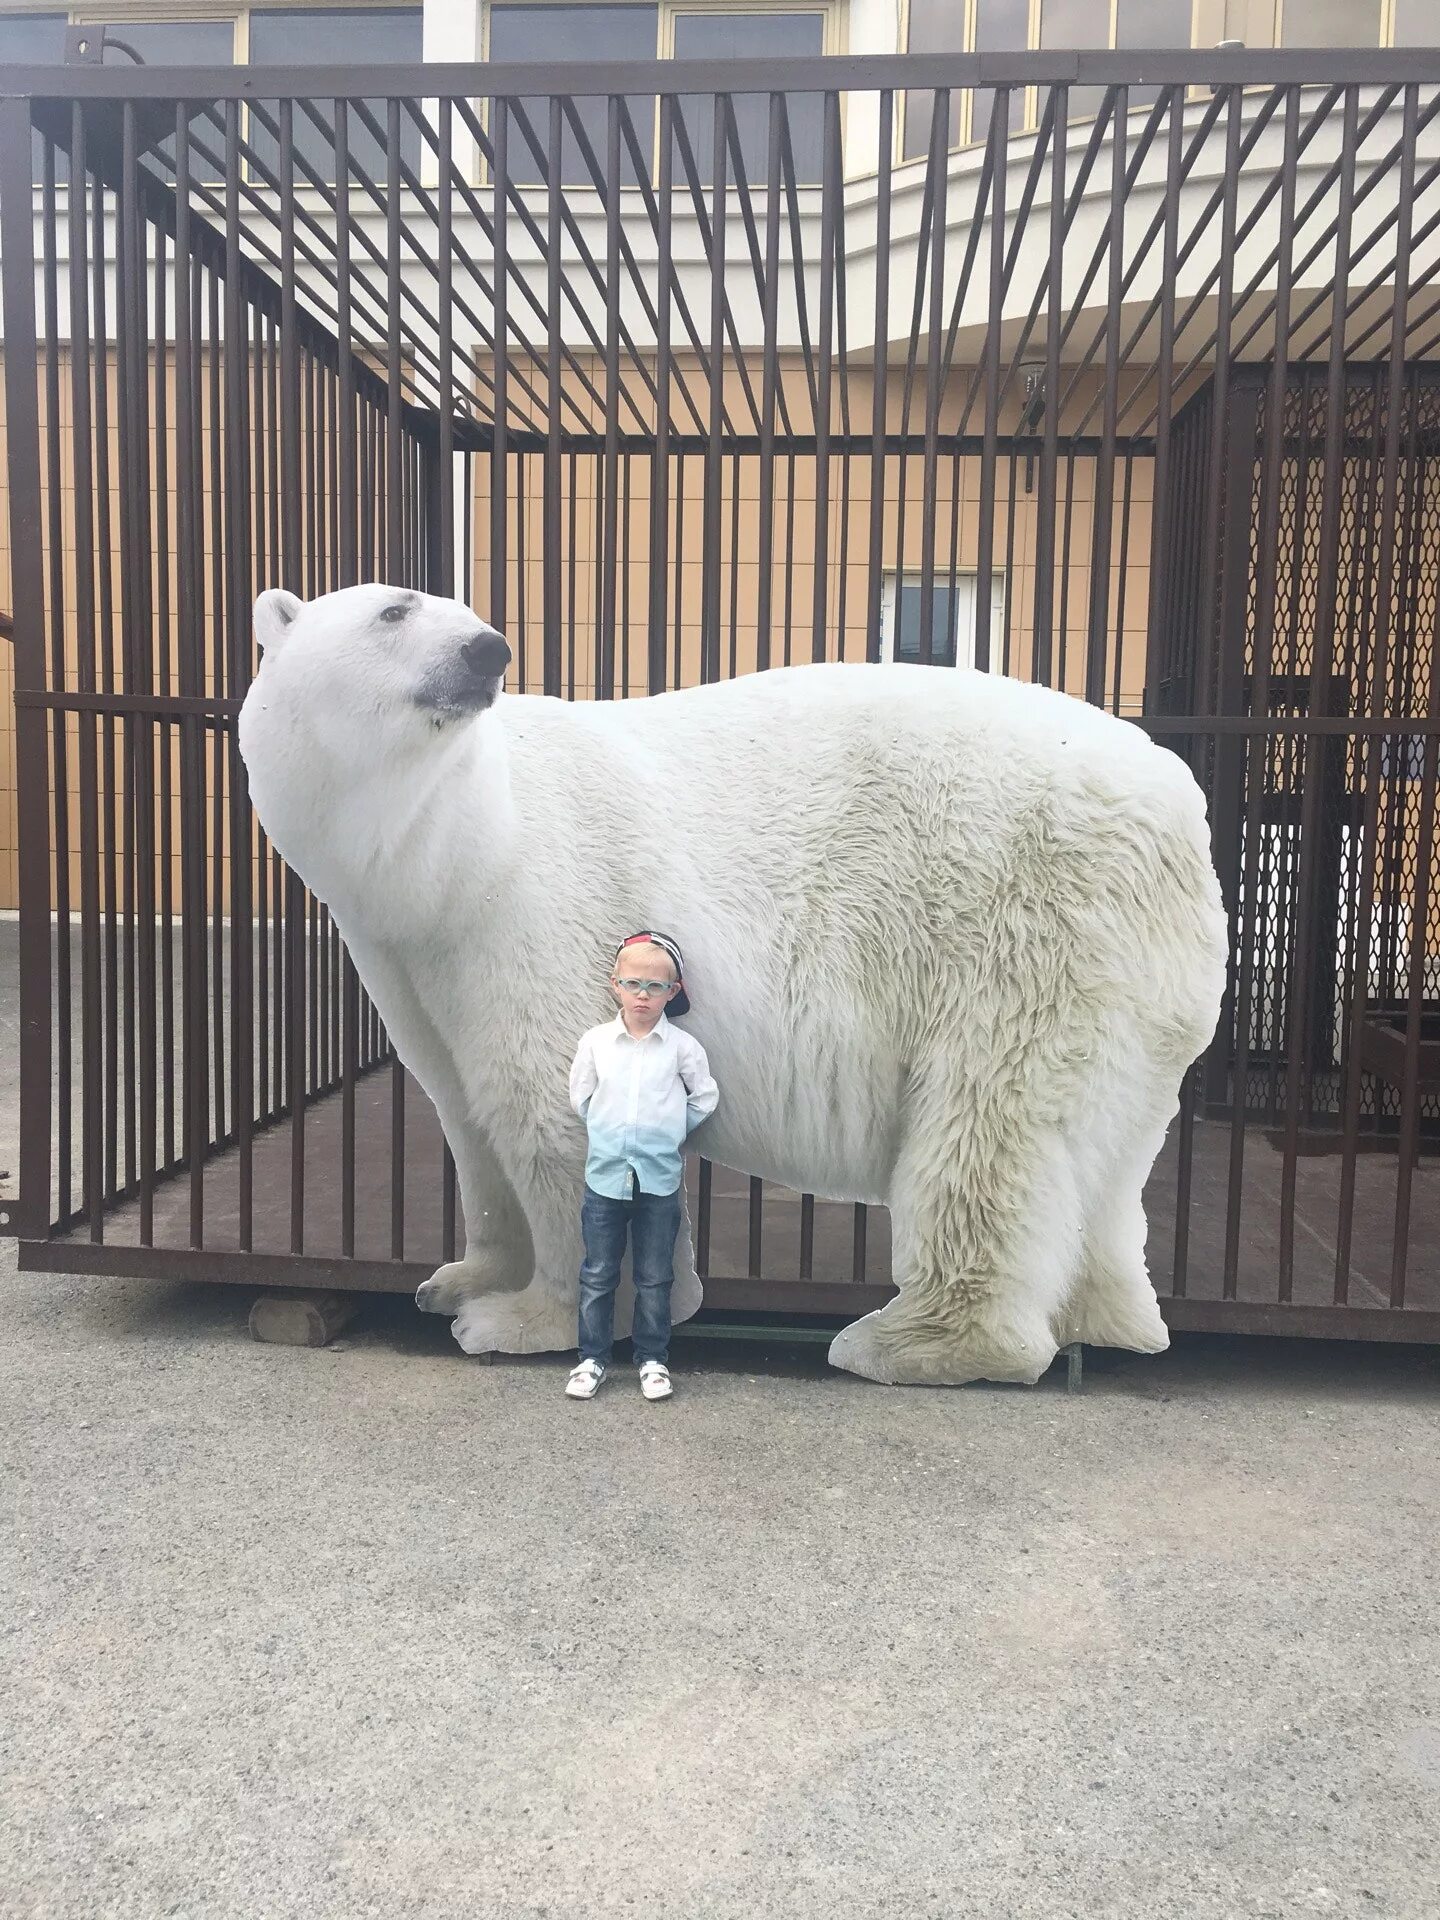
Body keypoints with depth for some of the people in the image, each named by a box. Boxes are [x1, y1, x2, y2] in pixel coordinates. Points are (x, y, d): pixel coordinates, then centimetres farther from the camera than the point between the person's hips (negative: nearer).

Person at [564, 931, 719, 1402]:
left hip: (659, 1180, -1)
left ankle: (653, 1359, 22)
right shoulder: (595, 1041, -3)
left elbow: (704, 1098, 8)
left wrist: (667, 1131, 6)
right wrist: (608, 1132, 7)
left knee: (655, 1277, 9)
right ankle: (592, 1358, 21)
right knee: (597, 1274, 9)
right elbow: (580, 1097, 10)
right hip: (605, 1175, 1)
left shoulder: (682, 1046, -5)